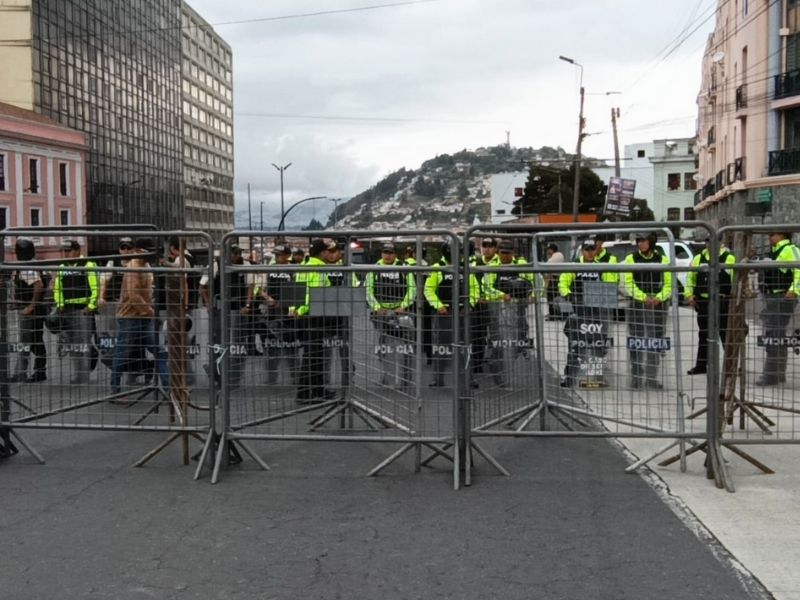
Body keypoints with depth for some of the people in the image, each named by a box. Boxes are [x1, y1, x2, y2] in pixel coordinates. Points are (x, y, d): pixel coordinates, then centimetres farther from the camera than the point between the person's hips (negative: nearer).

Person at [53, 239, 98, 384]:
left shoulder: (88, 266, -6)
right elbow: (57, 288, 22)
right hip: (66, 310, 7)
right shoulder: (61, 268, 16)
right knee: (71, 345, 11)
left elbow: (95, 288, -10)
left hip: (83, 309, -7)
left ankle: (84, 377, -5)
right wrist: (59, 305, 9)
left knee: (83, 344, -8)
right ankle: (76, 375, 19)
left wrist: (91, 306, -14)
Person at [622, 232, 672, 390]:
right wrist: (643, 297, -17)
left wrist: (658, 297, -14)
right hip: (636, 305, -1)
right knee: (636, 342, -1)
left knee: (655, 342, 5)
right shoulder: (631, 259, 4)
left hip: (658, 305, 1)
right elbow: (628, 283, -4)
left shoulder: (663, 259, 7)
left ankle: (652, 378, 13)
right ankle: (636, 377, 6)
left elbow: (669, 283, 4)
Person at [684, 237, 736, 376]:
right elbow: (690, 277, 15)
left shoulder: (729, 258, -4)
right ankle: (701, 365, 22)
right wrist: (689, 295, 4)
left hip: (722, 302, -5)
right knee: (703, 334, 13)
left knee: (726, 333, -1)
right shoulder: (699, 258, 10)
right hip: (703, 302, 5)